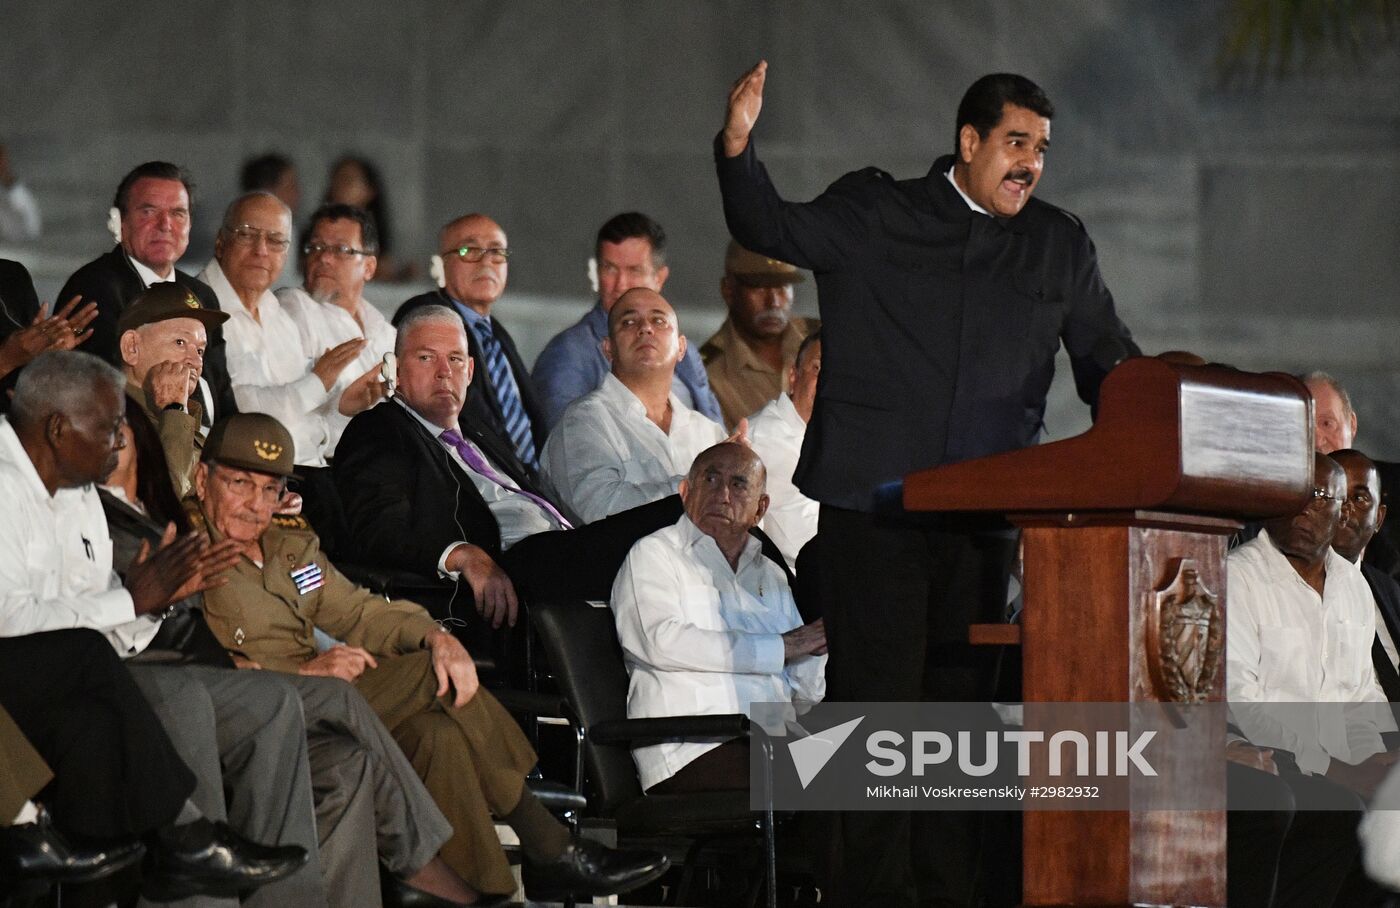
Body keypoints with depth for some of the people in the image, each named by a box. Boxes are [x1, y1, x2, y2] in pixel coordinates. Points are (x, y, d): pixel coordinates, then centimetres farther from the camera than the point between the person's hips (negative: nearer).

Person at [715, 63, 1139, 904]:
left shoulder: (1060, 247, 14)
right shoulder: (873, 217, 5)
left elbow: (1111, 364, 20)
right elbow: (772, 229, -3)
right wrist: (738, 150, -21)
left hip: (984, 518, 4)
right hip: (873, 509, -4)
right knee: (877, 702, -4)